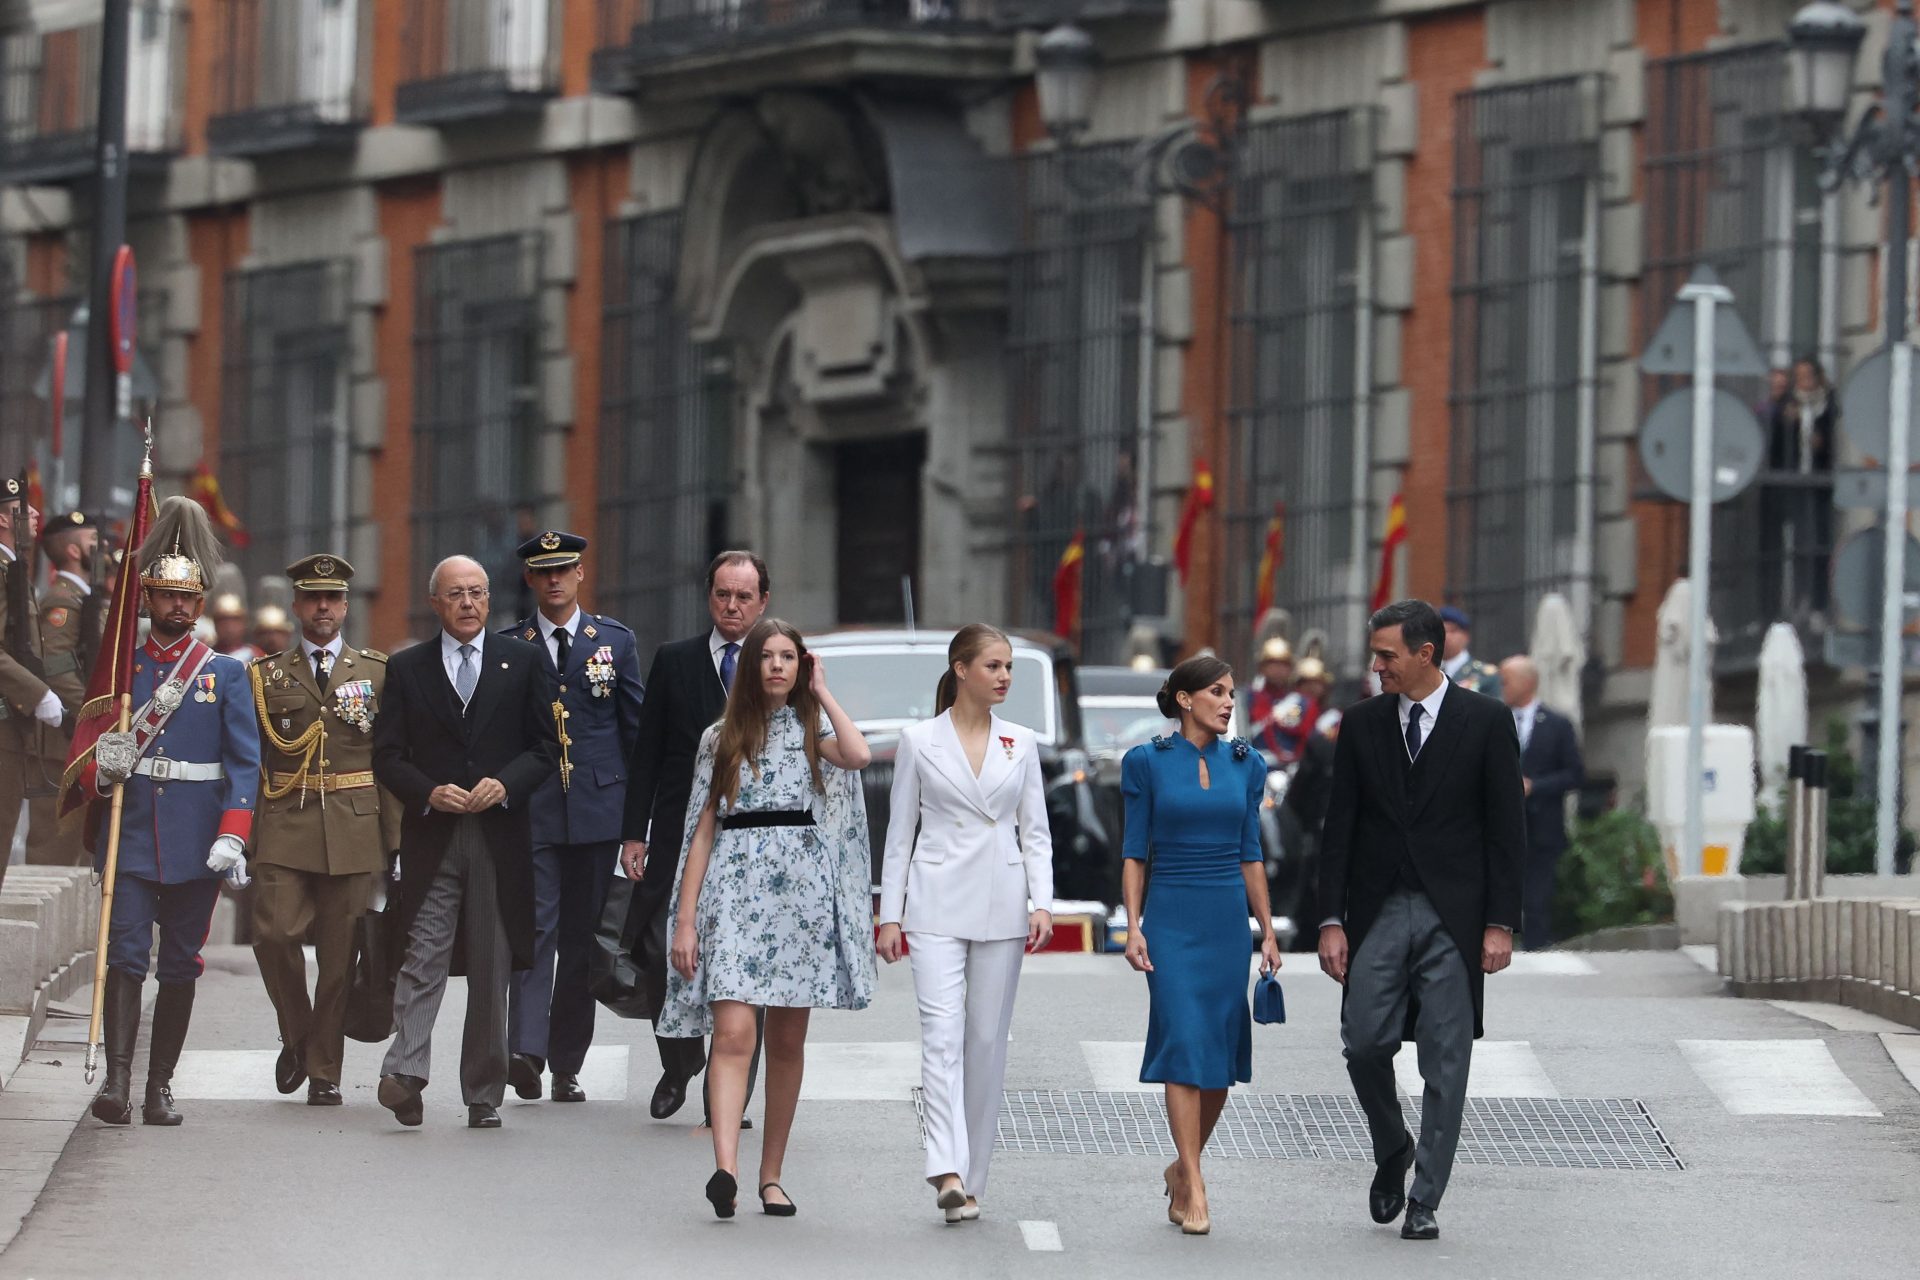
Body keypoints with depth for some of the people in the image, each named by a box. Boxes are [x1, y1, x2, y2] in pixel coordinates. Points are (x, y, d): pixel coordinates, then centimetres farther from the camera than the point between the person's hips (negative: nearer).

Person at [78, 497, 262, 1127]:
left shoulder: (225, 674, 5)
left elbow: (245, 762, 0)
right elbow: (88, 760, 10)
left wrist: (232, 837, -12)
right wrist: (100, 773, -15)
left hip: (197, 842, 0)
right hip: (131, 837, 0)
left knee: (180, 966, 4)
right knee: (125, 955, -12)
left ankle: (160, 1086, 11)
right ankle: (117, 1080, -19)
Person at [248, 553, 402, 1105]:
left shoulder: (377, 672, 9)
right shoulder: (267, 676, 10)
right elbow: (248, 761, 8)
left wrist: (396, 837, 1)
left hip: (354, 831, 0)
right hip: (285, 827, 0)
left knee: (339, 953, 1)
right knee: (274, 934, -15)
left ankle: (324, 1070, 12)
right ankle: (297, 1036, 10)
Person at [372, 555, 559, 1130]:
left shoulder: (522, 661, 10)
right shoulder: (406, 669, 9)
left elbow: (547, 746, 8)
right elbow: (387, 755, 6)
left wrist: (506, 785, -9)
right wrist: (428, 793, -12)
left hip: (500, 838, 1)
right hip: (431, 839, -1)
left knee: (492, 970, 3)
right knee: (422, 959, -13)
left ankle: (484, 1094, 8)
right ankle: (405, 1074, -23)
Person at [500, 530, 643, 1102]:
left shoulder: (615, 640, 9)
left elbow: (635, 727, 11)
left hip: (597, 807, 2)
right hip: (530, 809, -2)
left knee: (583, 935, 5)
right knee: (536, 925, -14)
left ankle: (567, 1063, 12)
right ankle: (526, 1050, -24)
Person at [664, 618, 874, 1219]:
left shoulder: (812, 728, 10)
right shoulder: (722, 738, 12)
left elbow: (858, 755, -14)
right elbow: (703, 830, 9)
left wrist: (821, 694, 0)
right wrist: (686, 919, 2)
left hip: (801, 888, 1)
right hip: (735, 887, -1)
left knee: (787, 1041, 6)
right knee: (734, 1033, -16)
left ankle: (771, 1175, 16)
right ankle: (725, 1169, -29)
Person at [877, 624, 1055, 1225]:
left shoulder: (1020, 744, 8)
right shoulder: (919, 742, 2)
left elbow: (1036, 832, 9)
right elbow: (899, 832, 5)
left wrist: (1042, 903, -4)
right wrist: (890, 915, 1)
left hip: (1001, 905, 3)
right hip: (939, 904, -3)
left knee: (988, 1040, 5)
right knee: (941, 1031, -15)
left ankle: (971, 1179, 12)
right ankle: (948, 1171, -25)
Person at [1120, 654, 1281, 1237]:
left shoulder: (1245, 764, 9)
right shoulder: (1148, 763, -1)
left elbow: (1250, 855, 12)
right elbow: (1135, 852, 0)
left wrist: (1268, 931, 9)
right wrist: (1134, 926, -8)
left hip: (1228, 918, 4)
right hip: (1172, 917, -4)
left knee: (1222, 1056, 5)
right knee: (1183, 1044, -12)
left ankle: (1183, 1169, 26)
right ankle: (1194, 1191, -12)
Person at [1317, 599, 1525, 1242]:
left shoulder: (1485, 721, -1)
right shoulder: (1363, 723, 6)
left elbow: (1506, 828, -1)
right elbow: (1339, 826, 6)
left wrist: (1500, 924, -6)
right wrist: (1331, 921, -1)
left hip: (1453, 916, -2)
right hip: (1379, 910, 2)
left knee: (1445, 1063, -2)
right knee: (1364, 1044, -7)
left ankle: (1424, 1203, 4)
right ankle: (1392, 1153, 20)